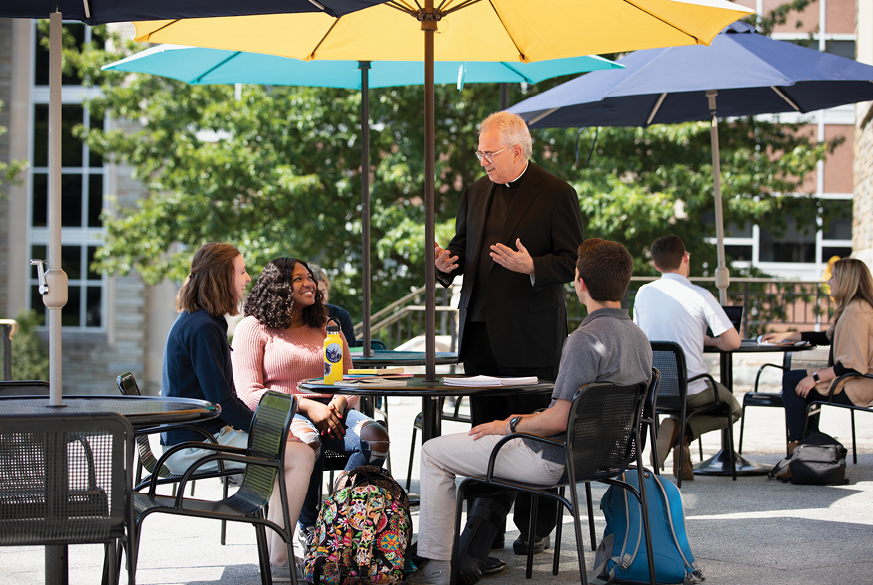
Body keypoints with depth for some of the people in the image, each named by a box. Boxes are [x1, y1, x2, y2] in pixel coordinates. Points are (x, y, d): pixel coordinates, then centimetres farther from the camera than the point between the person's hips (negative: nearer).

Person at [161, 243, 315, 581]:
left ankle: (276, 551, 13)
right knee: (301, 456, -15)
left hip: (200, 434, 11)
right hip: (194, 445, -11)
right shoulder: (203, 328, -17)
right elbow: (221, 399, -21)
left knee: (299, 440, 14)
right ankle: (278, 564, -13)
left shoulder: (194, 321, 16)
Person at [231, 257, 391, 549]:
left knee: (376, 437, -28)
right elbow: (250, 393, -6)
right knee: (308, 442, -40)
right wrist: (306, 406, -17)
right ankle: (308, 526, -17)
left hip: (329, 410, 5)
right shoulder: (254, 328, 5)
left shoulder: (326, 327, 21)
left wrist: (340, 402, -7)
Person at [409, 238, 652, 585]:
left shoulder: (585, 339, -25)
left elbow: (558, 420, -27)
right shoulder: (640, 338, 4)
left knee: (433, 453, 4)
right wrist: (527, 420, 14)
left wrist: (511, 425, -9)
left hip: (557, 460, -9)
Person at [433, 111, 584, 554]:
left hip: (530, 336, -6)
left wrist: (531, 267, -25)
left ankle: (535, 529, 11)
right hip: (480, 332, 6)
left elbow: (573, 261, -8)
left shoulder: (556, 194, -5)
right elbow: (462, 246, 20)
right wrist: (446, 263, -3)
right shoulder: (476, 193, 13)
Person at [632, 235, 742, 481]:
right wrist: (710, 341, 11)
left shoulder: (643, 293, 2)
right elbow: (733, 342, -12)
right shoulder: (701, 296, -10)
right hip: (690, 390, -5)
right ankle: (682, 431, -6)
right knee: (732, 410, 23)